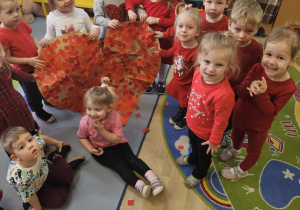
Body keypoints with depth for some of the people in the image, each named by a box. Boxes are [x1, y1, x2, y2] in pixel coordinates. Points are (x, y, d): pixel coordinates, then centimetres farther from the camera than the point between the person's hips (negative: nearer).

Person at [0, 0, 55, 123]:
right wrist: (28, 60, -29)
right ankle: (39, 112, 43)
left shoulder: (21, 24, -10)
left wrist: (39, 48, -13)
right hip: (24, 71, -6)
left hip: (38, 63, 6)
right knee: (33, 94, 16)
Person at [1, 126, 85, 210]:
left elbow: (44, 138, -8)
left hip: (43, 170, 3)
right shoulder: (22, 179, -43)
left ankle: (57, 156, 24)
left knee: (69, 175, 2)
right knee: (58, 199, -10)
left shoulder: (36, 141, -35)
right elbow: (29, 196, -22)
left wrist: (57, 143, 12)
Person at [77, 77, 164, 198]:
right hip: (100, 149, -1)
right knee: (120, 165, -18)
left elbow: (117, 139, -22)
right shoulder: (85, 122, -20)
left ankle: (151, 177, -20)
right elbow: (82, 137, -1)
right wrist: (91, 149, -17)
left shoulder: (115, 117, -24)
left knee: (132, 159, -15)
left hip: (117, 144, 1)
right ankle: (139, 185, -28)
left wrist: (102, 130, -34)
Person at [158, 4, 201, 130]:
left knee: (186, 103, 20)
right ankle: (179, 115, 58)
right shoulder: (178, 42, -16)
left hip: (188, 85, -6)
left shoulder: (197, 52, -38)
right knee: (180, 100, 30)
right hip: (177, 80, 6)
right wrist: (159, 52, 23)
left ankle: (184, 120, 49)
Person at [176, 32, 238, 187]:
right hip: (192, 124, 6)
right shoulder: (199, 72, -22)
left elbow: (220, 121, -26)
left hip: (206, 132, -6)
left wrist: (214, 141, -12)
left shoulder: (224, 94, -42)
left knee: (205, 154, 27)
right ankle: (192, 159, 70)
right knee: (194, 145, 37)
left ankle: (199, 174, 58)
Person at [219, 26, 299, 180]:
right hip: (239, 115, 4)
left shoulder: (288, 87, -28)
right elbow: (240, 91, -18)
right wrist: (249, 87, -40)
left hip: (258, 127, -4)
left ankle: (242, 170, 50)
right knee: (236, 135, 34)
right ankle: (235, 149, 68)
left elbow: (271, 111, -27)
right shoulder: (257, 69, -20)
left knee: (254, 149, 22)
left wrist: (262, 94, -41)